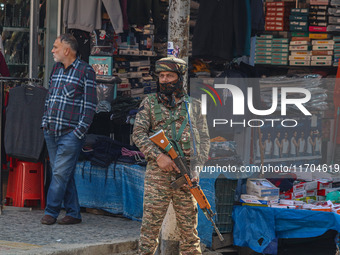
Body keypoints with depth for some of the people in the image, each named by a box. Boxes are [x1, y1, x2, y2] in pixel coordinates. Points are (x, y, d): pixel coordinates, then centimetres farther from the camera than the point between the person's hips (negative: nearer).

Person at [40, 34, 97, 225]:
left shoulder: (86, 71, -6)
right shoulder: (56, 69, 15)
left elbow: (90, 104, -8)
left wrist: (80, 130, -13)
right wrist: (45, 121, 13)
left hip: (71, 133, -7)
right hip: (51, 131, 7)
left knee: (61, 173, -8)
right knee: (63, 173, 8)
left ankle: (51, 211, -2)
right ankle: (74, 213, 13)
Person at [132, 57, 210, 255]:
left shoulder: (194, 106, 12)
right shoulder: (149, 103, 8)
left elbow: (204, 140, 9)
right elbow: (138, 134, 0)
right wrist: (159, 156, -14)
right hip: (157, 174, -1)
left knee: (189, 227, 4)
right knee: (150, 224, -5)